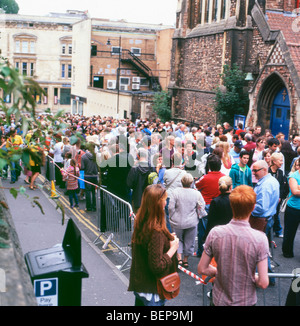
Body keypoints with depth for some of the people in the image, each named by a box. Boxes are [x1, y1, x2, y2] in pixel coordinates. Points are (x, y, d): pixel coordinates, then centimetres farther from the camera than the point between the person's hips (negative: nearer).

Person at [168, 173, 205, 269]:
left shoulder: (176, 192, -13)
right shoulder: (197, 194, -10)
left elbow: (171, 207, -11)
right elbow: (202, 207, -2)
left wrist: (171, 217, 3)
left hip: (177, 222, 0)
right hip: (191, 223, 1)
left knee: (178, 239, 18)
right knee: (189, 241, 16)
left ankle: (179, 258, 7)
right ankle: (186, 260, 25)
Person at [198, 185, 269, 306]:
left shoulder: (215, 233, -15)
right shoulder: (260, 239, -21)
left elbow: (202, 269, -6)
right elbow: (263, 283, -19)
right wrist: (252, 277, 2)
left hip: (219, 300, 1)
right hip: (246, 301, -1)